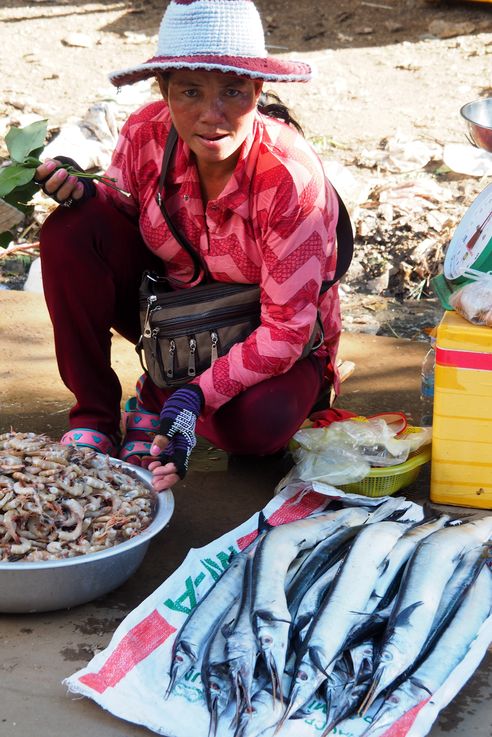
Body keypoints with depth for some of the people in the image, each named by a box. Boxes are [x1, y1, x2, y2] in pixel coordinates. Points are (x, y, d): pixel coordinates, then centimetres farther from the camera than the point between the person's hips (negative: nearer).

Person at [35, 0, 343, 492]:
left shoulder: (292, 177, -30)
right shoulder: (146, 134, -18)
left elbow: (286, 330, -28)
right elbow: (124, 211, 3)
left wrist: (196, 395, -38)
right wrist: (82, 196, -20)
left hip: (266, 340, -3)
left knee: (256, 425, -36)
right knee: (70, 231, -20)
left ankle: (159, 394, 0)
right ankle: (94, 415, -8)